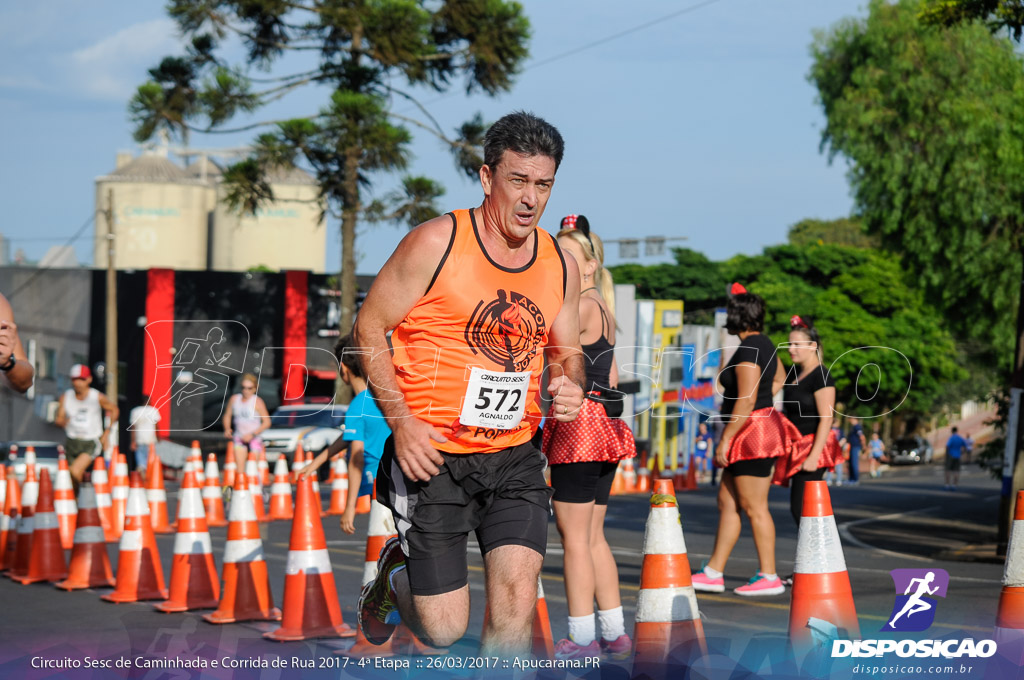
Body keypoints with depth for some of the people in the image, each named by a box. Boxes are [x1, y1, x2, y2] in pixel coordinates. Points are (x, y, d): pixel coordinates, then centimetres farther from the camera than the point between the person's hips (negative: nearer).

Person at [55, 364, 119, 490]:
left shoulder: (98, 398, -7)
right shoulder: (65, 397, -2)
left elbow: (114, 409, 9)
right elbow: (59, 419, -1)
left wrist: (106, 432, 6)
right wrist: (62, 422, -26)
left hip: (91, 442, -3)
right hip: (72, 441, 3)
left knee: (75, 472, -26)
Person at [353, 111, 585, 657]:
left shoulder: (560, 264, 6)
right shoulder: (436, 243, -10)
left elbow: (566, 351, 19)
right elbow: (369, 329, -5)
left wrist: (568, 385, -5)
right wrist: (400, 420, -15)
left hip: (514, 458, 4)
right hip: (432, 453, -4)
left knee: (517, 595, -13)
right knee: (444, 628, -1)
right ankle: (394, 575, 34)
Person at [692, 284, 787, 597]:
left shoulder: (748, 350, -17)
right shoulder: (764, 344, 13)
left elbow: (746, 400, -22)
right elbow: (780, 378, 32)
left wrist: (725, 440, -19)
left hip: (750, 430, -10)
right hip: (763, 424, 10)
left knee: (754, 507, -4)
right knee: (726, 501, 12)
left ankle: (769, 577, 0)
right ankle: (713, 573, 15)